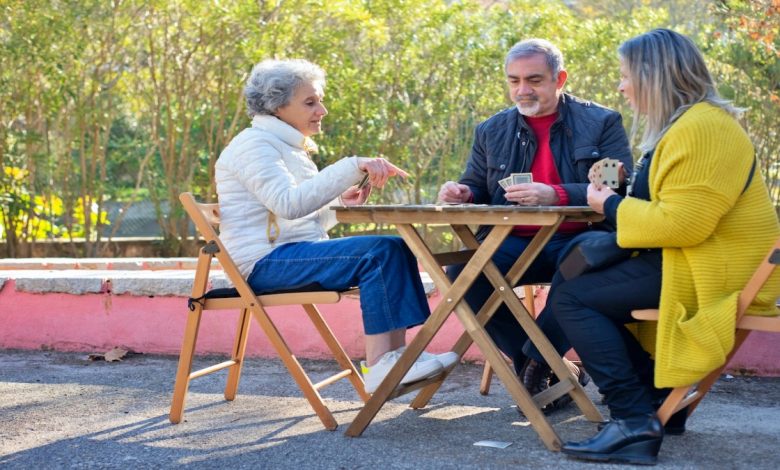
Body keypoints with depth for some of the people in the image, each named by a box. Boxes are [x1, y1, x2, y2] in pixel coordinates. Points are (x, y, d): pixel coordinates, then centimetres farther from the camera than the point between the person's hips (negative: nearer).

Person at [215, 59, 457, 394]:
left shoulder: (287, 146, 22)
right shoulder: (253, 145, -9)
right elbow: (288, 203, -26)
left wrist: (340, 204, 5)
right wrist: (353, 167, -30)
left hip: (293, 253, 10)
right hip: (265, 262, -10)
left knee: (395, 249, -4)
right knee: (380, 251, -23)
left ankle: (394, 356, -14)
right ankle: (378, 367, -26)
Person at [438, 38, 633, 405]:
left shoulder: (602, 123, 4)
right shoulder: (491, 131, 16)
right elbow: (477, 190, 20)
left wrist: (556, 195, -24)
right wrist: (463, 193, -7)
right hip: (514, 244, 4)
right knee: (461, 272, -25)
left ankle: (534, 362, -18)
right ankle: (556, 370, -16)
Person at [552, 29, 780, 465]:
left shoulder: (701, 130, -19)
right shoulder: (687, 124, 16)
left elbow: (683, 224, -27)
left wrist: (612, 206, -13)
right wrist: (618, 195, 6)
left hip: (717, 275, -11)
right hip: (700, 262, 11)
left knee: (573, 298, -12)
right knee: (600, 286, 22)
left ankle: (636, 421, -18)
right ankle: (662, 400, 17)